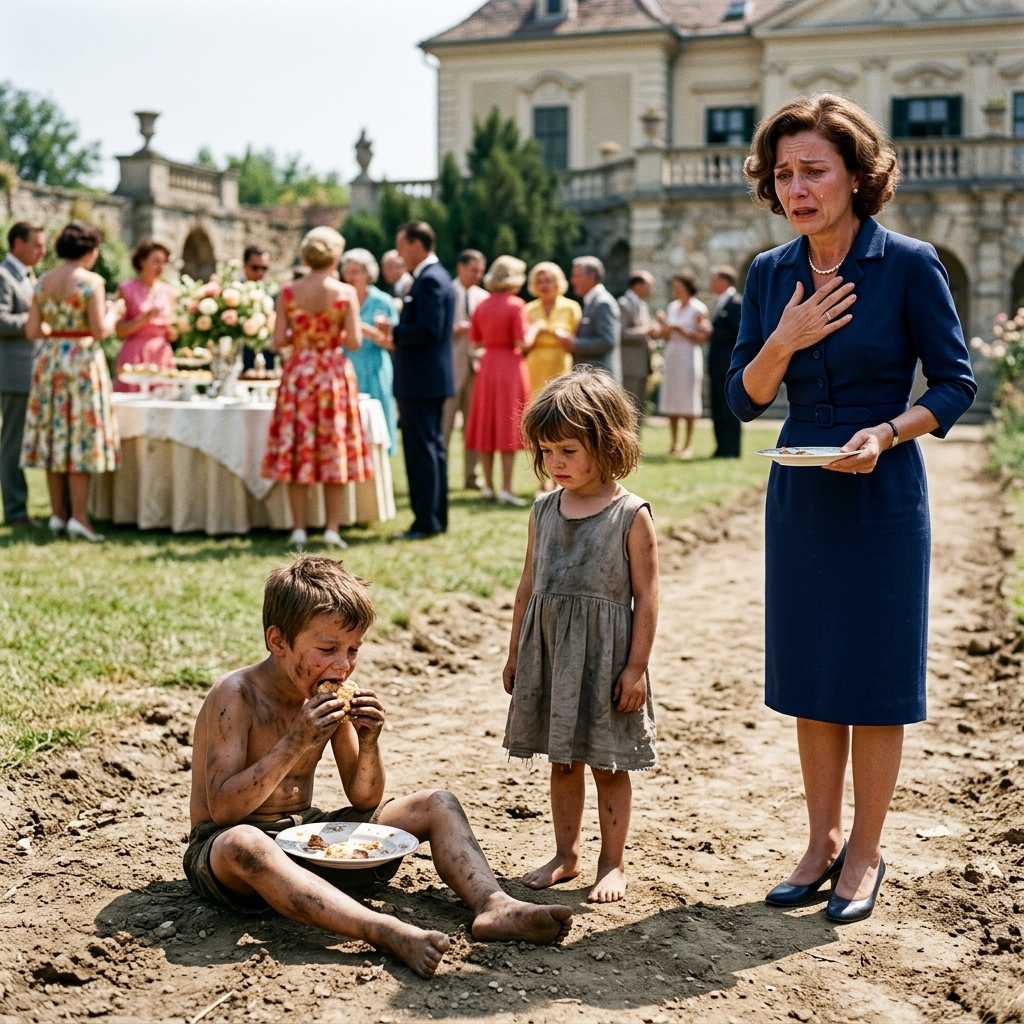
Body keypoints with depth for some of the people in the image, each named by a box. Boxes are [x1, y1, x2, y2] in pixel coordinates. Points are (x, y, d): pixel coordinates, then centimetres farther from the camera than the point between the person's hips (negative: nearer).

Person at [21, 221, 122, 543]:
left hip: (49, 360, 6)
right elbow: (100, 331, -15)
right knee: (83, 436, -1)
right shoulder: (91, 281, -10)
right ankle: (79, 517, -4)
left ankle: (58, 515, 13)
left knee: (54, 435, 9)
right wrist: (113, 313, 5)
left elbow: (32, 330, 5)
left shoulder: (43, 281, 7)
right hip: (82, 360, -6)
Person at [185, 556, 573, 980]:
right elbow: (222, 809, -25)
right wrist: (296, 743, -31)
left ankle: (492, 906, -29)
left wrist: (369, 742, -16)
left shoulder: (330, 695, 0)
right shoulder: (236, 695, -18)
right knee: (242, 844, -44)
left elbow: (364, 801, 4)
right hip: (220, 846, -7)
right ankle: (388, 933, -55)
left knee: (437, 805, -2)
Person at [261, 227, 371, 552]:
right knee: (335, 451, 6)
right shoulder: (345, 293, -7)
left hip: (297, 375, 1)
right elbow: (353, 342, -10)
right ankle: (332, 529, 6)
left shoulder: (288, 292, -3)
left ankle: (299, 529, 7)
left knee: (297, 452, 6)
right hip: (334, 375, -1)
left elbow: (278, 341, -4)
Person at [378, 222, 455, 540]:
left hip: (421, 381, -11)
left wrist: (394, 331, -14)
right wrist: (396, 335, 11)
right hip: (432, 378, 11)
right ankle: (437, 517, 19)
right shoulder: (435, 276, 17)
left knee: (421, 449, -7)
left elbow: (429, 330, -24)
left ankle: (426, 521, -4)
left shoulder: (429, 280, -16)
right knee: (433, 447, 13)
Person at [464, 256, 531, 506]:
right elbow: (521, 341, -16)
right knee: (509, 427, -1)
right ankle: (506, 488, -2)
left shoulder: (482, 306, 5)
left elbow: (475, 340, 8)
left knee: (487, 426, 10)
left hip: (488, 365, 5)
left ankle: (488, 486, 13)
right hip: (511, 366, -5)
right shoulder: (516, 305, -11)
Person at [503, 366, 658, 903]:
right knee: (562, 761, 14)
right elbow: (529, 586, 11)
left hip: (605, 654, -5)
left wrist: (636, 666, -12)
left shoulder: (631, 515, -10)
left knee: (608, 763, 6)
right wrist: (516, 653, 13)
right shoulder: (544, 511, 4)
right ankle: (566, 855, 28)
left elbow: (646, 596, -9)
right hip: (549, 652, 5)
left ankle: (613, 861, 21)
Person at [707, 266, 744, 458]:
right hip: (718, 365, 10)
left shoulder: (735, 302, -12)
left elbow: (736, 333, -18)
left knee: (728, 408, -6)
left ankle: (730, 450, -3)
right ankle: (722, 448, 16)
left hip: (728, 365, -10)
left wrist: (712, 332, -16)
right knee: (718, 409, 11)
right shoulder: (720, 302, 18)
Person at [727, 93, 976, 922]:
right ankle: (823, 840, 26)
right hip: (800, 497, 4)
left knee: (874, 679, 3)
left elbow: (956, 384, -6)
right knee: (810, 678, 11)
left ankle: (865, 851, 20)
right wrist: (783, 343, -13)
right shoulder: (771, 275, 4)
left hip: (882, 496, -4)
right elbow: (744, 399, 4)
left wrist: (887, 432, -21)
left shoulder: (909, 265, -9)